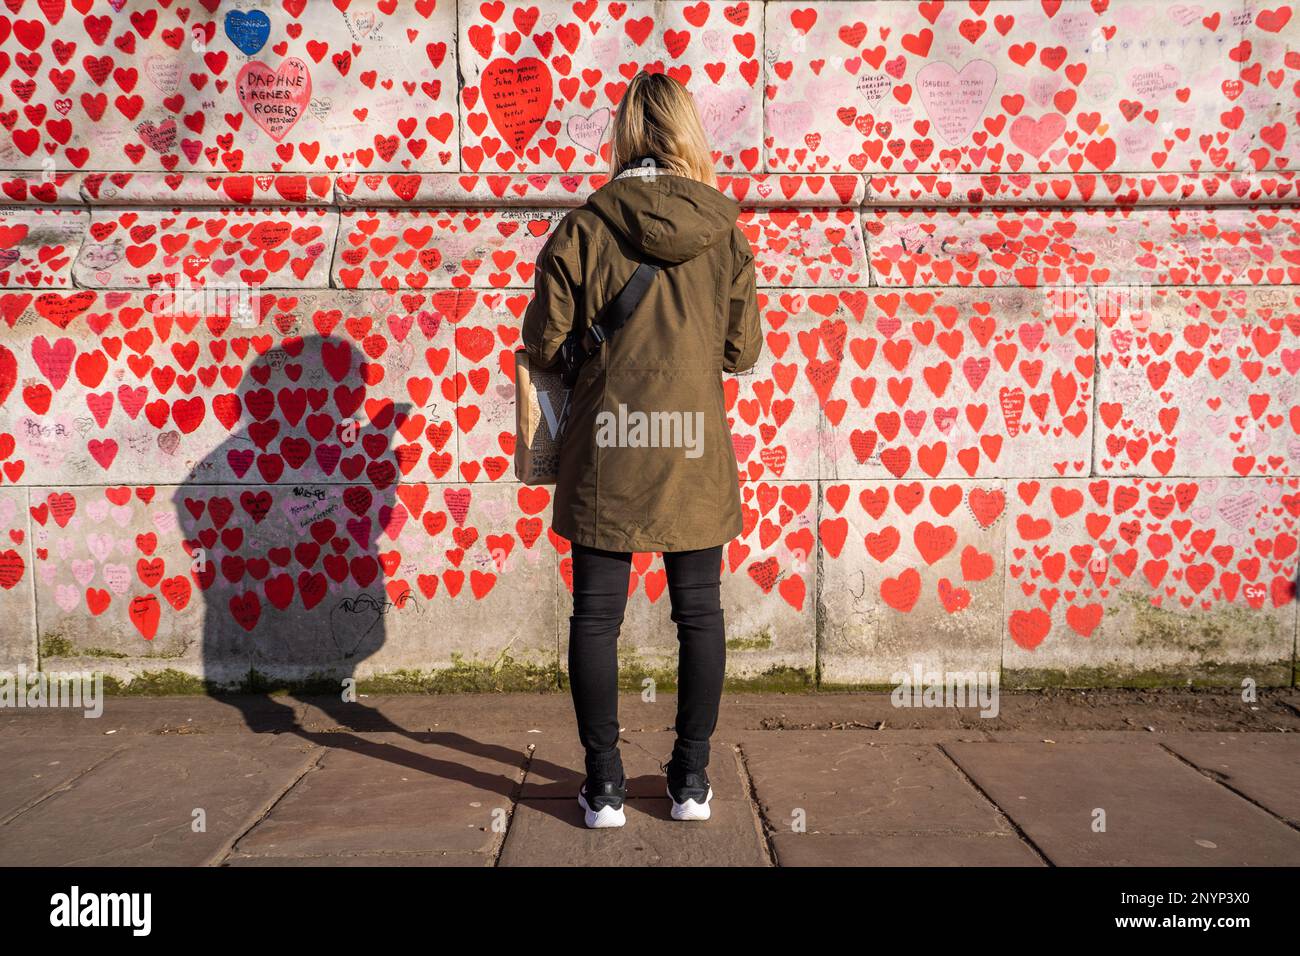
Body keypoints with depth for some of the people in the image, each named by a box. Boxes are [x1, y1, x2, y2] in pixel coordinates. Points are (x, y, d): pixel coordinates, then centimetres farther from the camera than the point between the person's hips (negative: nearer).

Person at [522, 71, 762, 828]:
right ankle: (692, 779, 21)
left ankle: (605, 784, 15)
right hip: (695, 451, 2)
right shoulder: (725, 231, -2)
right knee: (700, 614, 13)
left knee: (597, 616, 9)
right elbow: (743, 352, 3)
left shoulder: (584, 228, -6)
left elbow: (545, 346, -3)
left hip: (606, 450, -1)